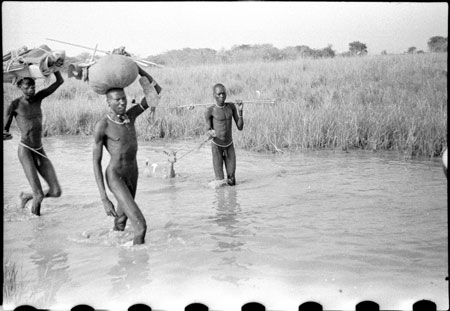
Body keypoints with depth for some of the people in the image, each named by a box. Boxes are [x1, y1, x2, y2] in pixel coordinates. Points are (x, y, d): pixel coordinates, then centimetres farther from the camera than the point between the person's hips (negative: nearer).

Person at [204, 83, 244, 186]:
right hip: (216, 146, -3)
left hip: (230, 146, 3)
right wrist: (211, 133, -31)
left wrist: (240, 110, -18)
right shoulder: (210, 110, -13)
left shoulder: (231, 106, -3)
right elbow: (208, 130, -6)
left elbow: (240, 127, -4)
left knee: (232, 182, 3)